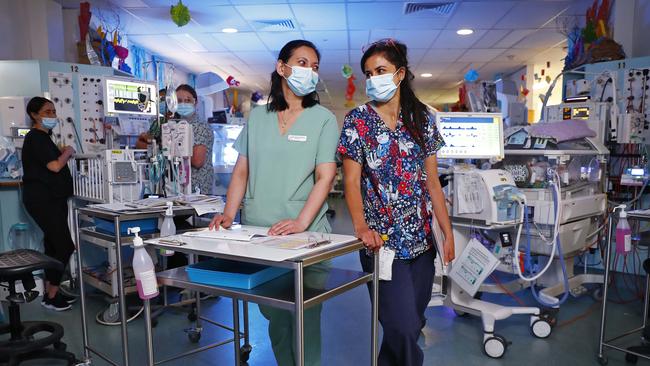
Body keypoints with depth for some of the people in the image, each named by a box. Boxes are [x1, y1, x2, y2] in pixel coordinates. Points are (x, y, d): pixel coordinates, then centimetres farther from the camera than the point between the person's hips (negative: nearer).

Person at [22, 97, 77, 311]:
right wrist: (67, 152, -4)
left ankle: (51, 292, 20)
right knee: (65, 246, -10)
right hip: (42, 199, -10)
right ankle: (51, 297, 0)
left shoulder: (43, 137, 18)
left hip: (52, 199, 10)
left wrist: (61, 153, 7)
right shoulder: (35, 137, -12)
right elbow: (55, 166, -20)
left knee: (53, 245, 12)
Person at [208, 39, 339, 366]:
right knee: (273, 314, 15)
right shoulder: (257, 116, 10)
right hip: (256, 232, 3)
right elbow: (242, 170, 9)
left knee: (305, 317, 4)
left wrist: (302, 222, -22)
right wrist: (229, 214, -5)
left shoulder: (323, 119, 0)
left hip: (303, 233, -3)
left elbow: (325, 176, -9)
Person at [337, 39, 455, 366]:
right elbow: (352, 181, -7)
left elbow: (432, 182, 8)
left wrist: (448, 232, 2)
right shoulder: (357, 120, -2)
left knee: (413, 323, 12)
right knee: (403, 327, -6)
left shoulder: (422, 118, 7)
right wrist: (361, 226, -24)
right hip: (382, 241, -4)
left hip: (421, 240, 4)